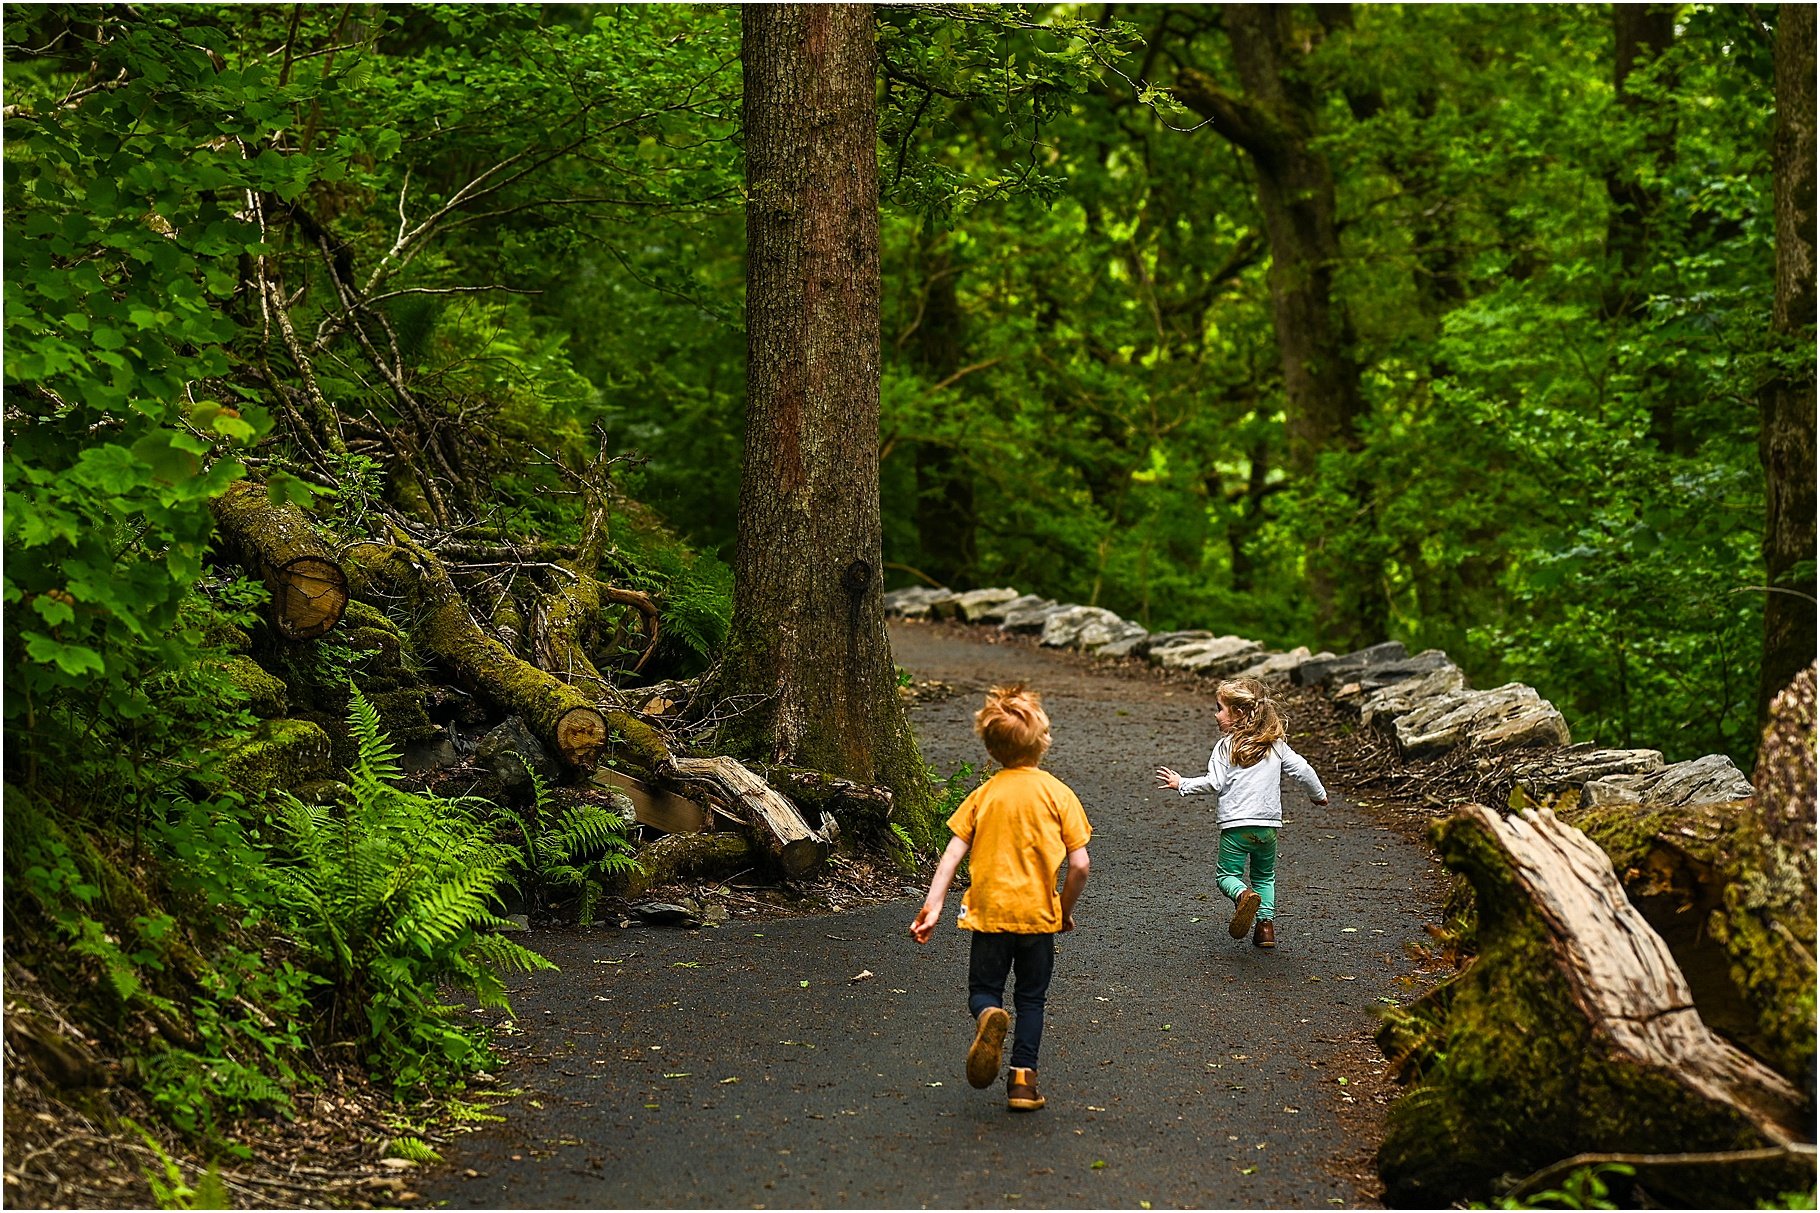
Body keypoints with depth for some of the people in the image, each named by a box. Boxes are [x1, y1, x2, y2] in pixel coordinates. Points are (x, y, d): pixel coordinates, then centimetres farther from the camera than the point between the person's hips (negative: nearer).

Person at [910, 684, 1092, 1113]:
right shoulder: (1058, 793, -4)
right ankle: (1022, 1078, 5)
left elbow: (952, 854, -5)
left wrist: (933, 906, -6)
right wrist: (1066, 910, 8)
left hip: (989, 912, 1)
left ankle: (988, 1018, -22)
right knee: (1031, 998, 14)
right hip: (1038, 913, 0)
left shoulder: (983, 795, 2)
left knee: (983, 991, 12)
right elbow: (1079, 865, -7)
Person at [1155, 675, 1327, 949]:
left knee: (1227, 875, 5)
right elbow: (1302, 769, 9)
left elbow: (1214, 783, -11)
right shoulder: (1276, 745, 8)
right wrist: (1318, 794, 25)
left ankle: (1244, 896, -26)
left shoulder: (1225, 746, -5)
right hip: (1268, 824, 4)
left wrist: (1181, 784, 1)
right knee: (1265, 877, 21)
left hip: (1235, 825, -4)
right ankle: (1266, 922, 5)